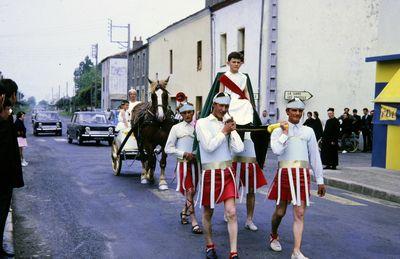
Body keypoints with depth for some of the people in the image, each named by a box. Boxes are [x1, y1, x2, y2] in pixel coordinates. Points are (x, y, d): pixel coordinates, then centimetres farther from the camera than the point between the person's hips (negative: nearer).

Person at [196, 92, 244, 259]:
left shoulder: (228, 124, 9)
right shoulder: (202, 123, -4)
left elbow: (239, 148, -2)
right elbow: (209, 146, -17)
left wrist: (232, 130, -5)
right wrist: (224, 131, -8)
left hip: (227, 172, 3)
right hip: (210, 173, -3)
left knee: (232, 212, -5)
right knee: (208, 212, 11)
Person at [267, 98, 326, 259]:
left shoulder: (308, 132, 9)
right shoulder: (278, 131, 3)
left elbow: (315, 156, 9)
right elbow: (277, 150, -16)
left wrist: (320, 180, 9)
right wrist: (285, 132, -8)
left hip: (302, 175, 1)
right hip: (285, 173, -1)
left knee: (299, 214, -2)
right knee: (280, 211, 9)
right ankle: (274, 236, 38)